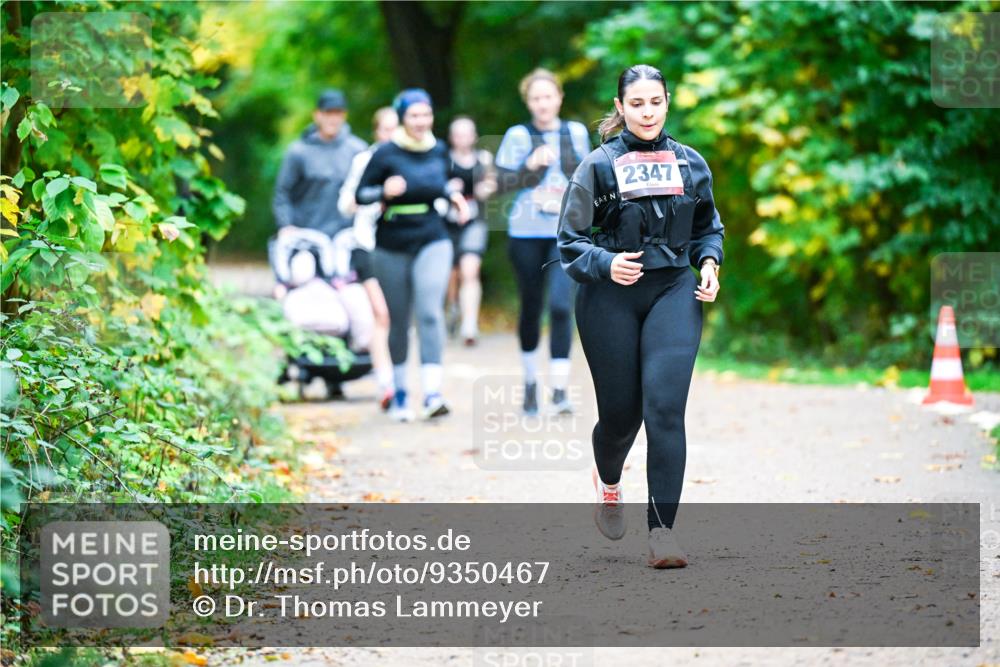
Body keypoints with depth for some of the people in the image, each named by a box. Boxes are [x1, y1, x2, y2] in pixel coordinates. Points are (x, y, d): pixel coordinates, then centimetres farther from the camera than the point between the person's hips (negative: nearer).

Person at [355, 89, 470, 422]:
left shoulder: (439, 150, 5)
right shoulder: (386, 154, -8)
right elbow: (360, 194, -6)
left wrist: (454, 195, 4)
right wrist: (385, 191, -24)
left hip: (432, 243, 2)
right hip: (392, 247, -1)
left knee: (430, 313, -15)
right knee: (398, 320, 8)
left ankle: (432, 394, -22)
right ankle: (399, 393, 24)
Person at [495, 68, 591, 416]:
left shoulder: (577, 133, 7)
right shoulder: (518, 136, -2)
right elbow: (500, 182, -6)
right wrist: (530, 165, -18)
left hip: (567, 233, 0)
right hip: (526, 233, 0)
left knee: (560, 304, -14)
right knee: (531, 307, 10)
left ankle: (559, 389, -14)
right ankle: (530, 381, 29)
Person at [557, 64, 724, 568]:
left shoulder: (690, 164, 8)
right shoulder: (599, 166, -2)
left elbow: (708, 227, 21)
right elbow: (570, 241, -2)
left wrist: (709, 263, 2)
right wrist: (606, 264, -20)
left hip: (673, 293, 1)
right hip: (610, 299, -1)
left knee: (665, 408, -13)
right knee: (620, 410, 5)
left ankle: (662, 530, -14)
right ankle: (608, 480, 42)